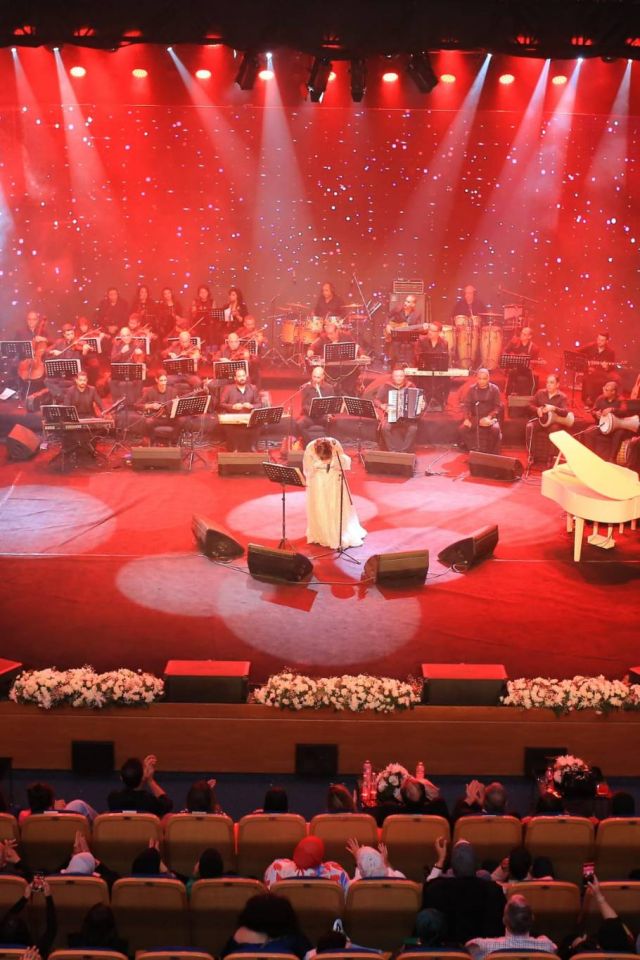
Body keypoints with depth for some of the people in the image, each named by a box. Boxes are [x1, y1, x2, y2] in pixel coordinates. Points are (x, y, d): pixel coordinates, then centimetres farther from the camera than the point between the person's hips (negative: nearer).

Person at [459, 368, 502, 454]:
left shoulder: (494, 389, -3)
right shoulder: (472, 389, 3)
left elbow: (498, 407, -5)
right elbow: (466, 405, 4)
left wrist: (489, 417, -21)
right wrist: (467, 419, -13)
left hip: (490, 417, -3)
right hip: (475, 417, 3)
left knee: (495, 429, -35)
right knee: (462, 429, -23)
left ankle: (492, 453, -16)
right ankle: (474, 450, -7)